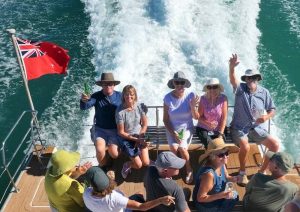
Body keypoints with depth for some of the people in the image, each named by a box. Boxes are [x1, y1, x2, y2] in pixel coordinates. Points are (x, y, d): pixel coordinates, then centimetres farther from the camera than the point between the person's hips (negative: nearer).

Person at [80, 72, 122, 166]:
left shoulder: (120, 96, -2)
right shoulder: (97, 96, -7)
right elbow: (84, 107, -22)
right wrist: (84, 100, -43)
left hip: (115, 130, 0)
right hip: (100, 129, 0)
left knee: (114, 153, -17)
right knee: (100, 149, -24)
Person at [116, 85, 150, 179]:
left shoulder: (139, 107, -7)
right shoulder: (120, 111, -18)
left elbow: (145, 124, 2)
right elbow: (121, 132, -13)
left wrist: (139, 138, -10)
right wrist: (135, 139, -16)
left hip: (140, 137, 4)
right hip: (127, 139, -3)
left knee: (146, 163, -8)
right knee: (138, 165, -9)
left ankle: (130, 163, 24)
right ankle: (127, 164, 24)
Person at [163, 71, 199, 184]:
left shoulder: (190, 96, -12)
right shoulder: (168, 98, -10)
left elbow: (195, 117, -9)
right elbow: (165, 120, -3)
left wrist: (193, 106, -28)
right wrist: (173, 133, -14)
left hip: (186, 128, -1)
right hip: (172, 129, 1)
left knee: (182, 148, -24)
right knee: (174, 148, -24)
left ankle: (189, 170, 7)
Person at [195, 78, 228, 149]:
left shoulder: (223, 98, -11)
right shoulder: (203, 99, -9)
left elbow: (224, 117, -9)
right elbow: (199, 116, -7)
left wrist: (220, 134, -12)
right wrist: (208, 123, -25)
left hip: (217, 130, 1)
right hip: (203, 129, -1)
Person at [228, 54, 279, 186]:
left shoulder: (264, 92, 4)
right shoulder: (240, 88, -4)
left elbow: (272, 110, 9)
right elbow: (233, 79, -26)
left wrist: (266, 117, -15)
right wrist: (232, 67, -47)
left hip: (257, 128, 4)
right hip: (239, 128, -3)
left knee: (275, 145, -12)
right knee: (245, 147, -31)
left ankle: (262, 171, 10)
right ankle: (242, 172, -3)